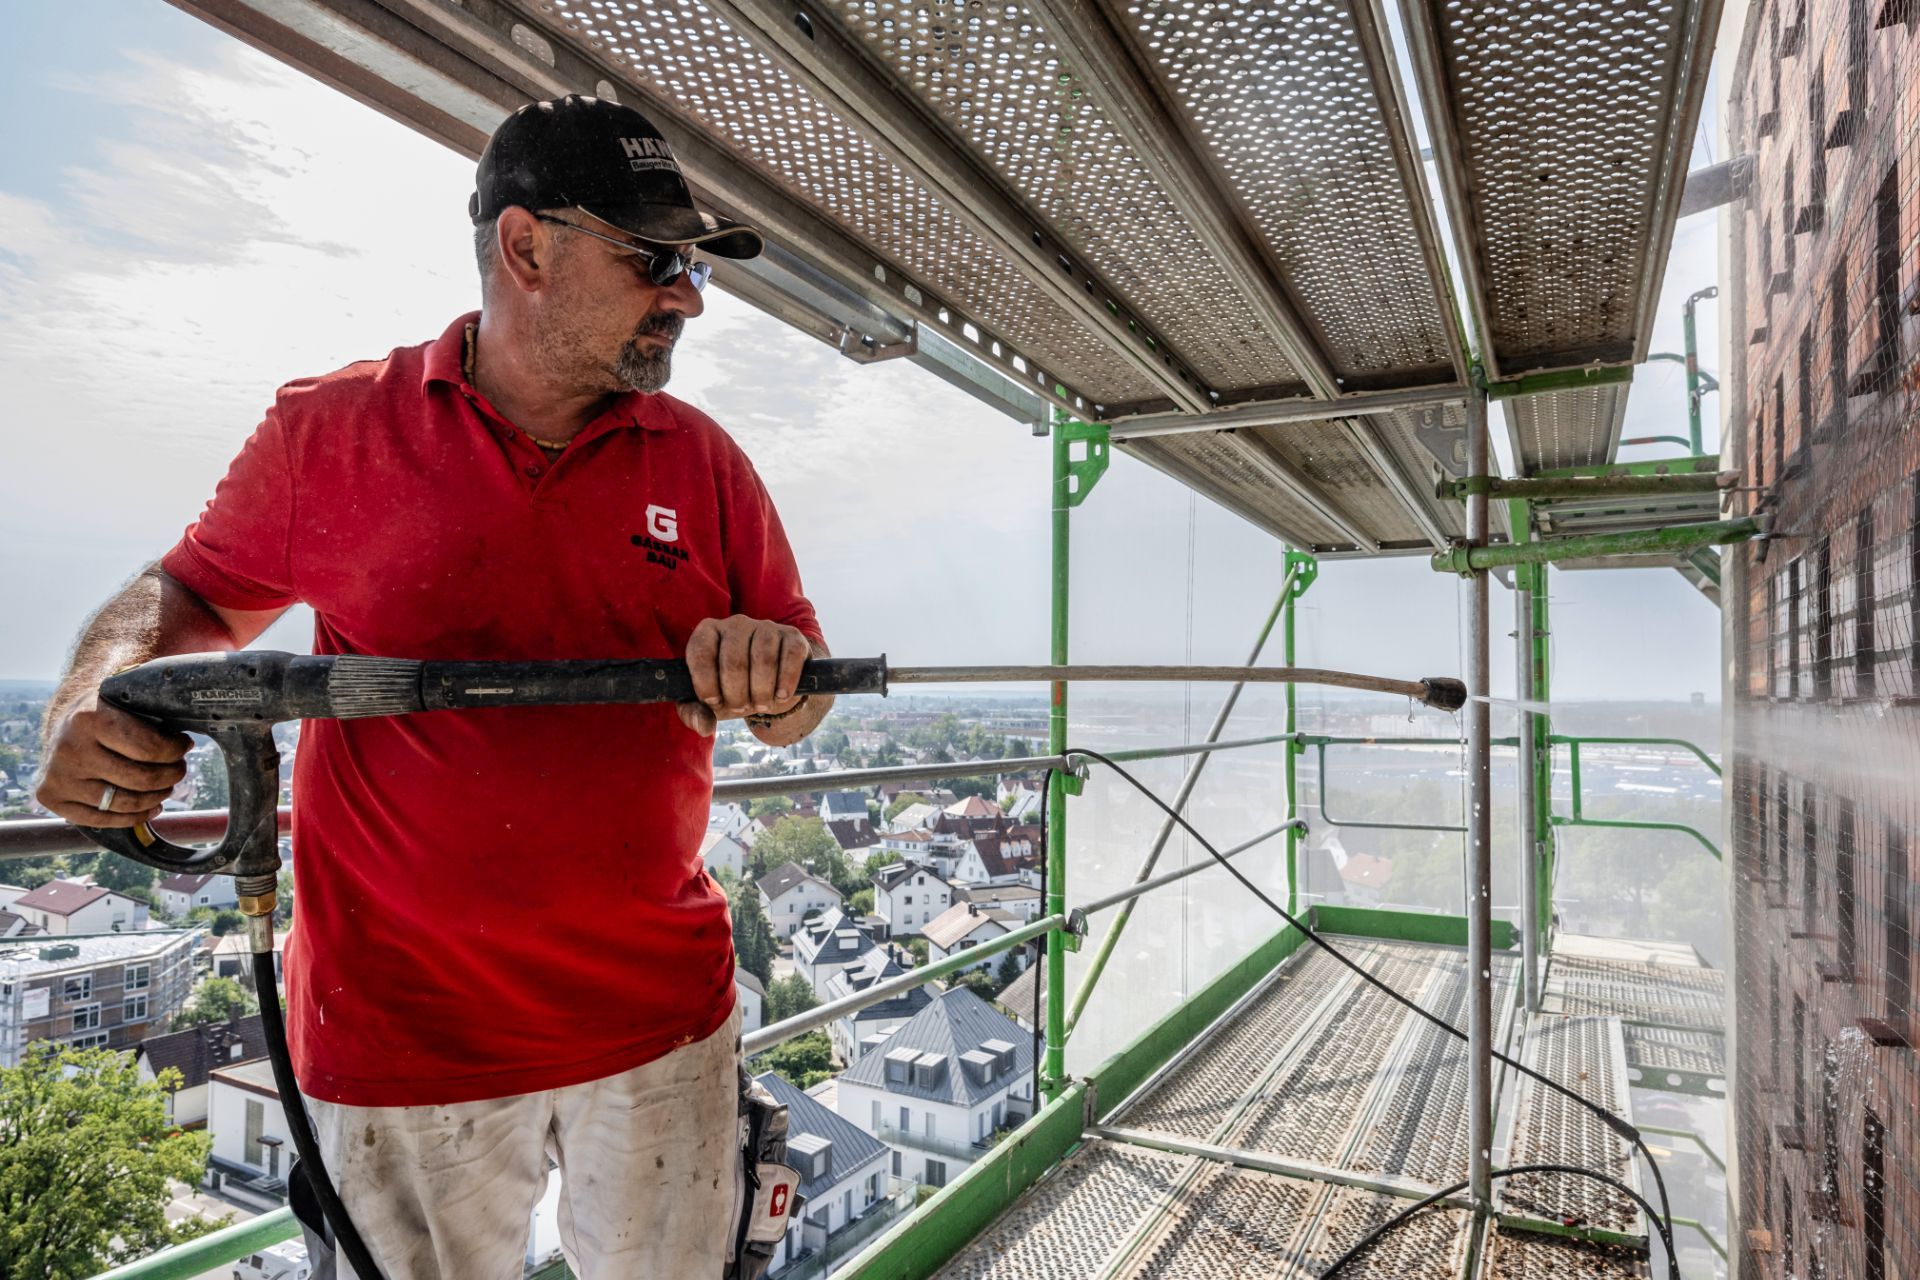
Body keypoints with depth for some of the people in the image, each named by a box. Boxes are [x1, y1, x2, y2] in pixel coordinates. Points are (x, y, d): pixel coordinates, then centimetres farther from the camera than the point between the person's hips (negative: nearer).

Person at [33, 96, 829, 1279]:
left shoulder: (702, 459, 0)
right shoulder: (328, 430, -3)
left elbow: (798, 715, 3)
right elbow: (192, 596, 11)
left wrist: (772, 676, -20)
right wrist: (93, 709, -9)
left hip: (660, 1021, 2)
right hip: (402, 1036, -1)